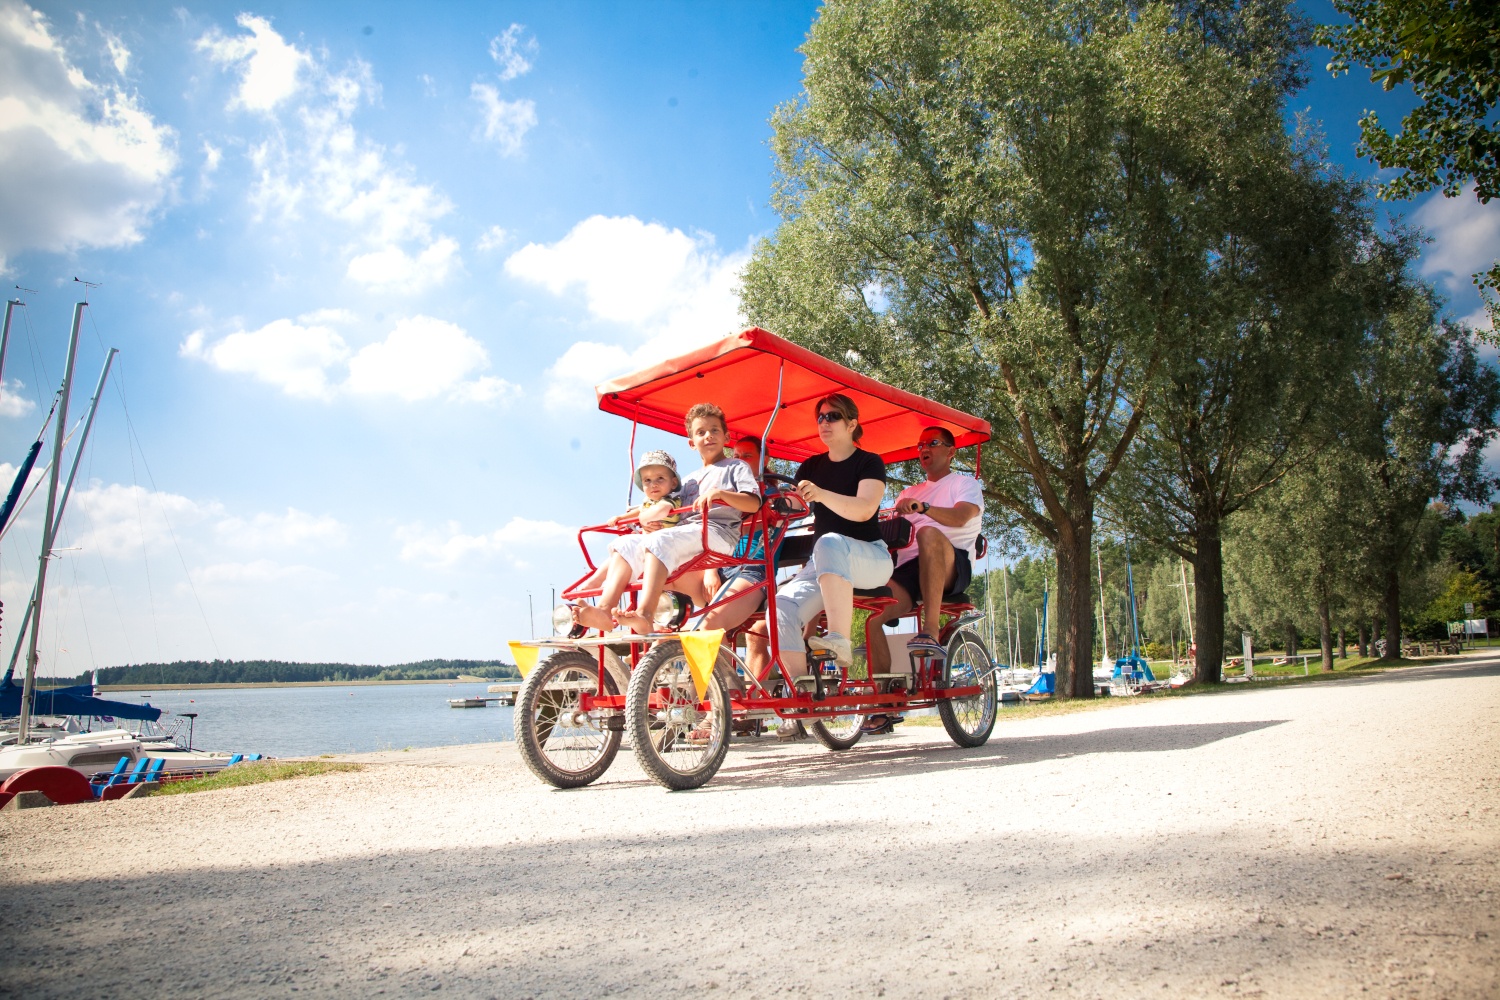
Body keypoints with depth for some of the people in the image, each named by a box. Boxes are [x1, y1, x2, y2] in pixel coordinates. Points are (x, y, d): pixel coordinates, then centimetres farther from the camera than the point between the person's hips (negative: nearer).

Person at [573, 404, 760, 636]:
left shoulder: (736, 467, 13)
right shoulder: (689, 479, 32)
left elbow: (753, 503, -4)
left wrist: (720, 493, -20)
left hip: (716, 532, -7)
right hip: (684, 532, 7)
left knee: (659, 541, -34)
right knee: (626, 543, -13)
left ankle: (644, 616, -50)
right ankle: (604, 610, -30)